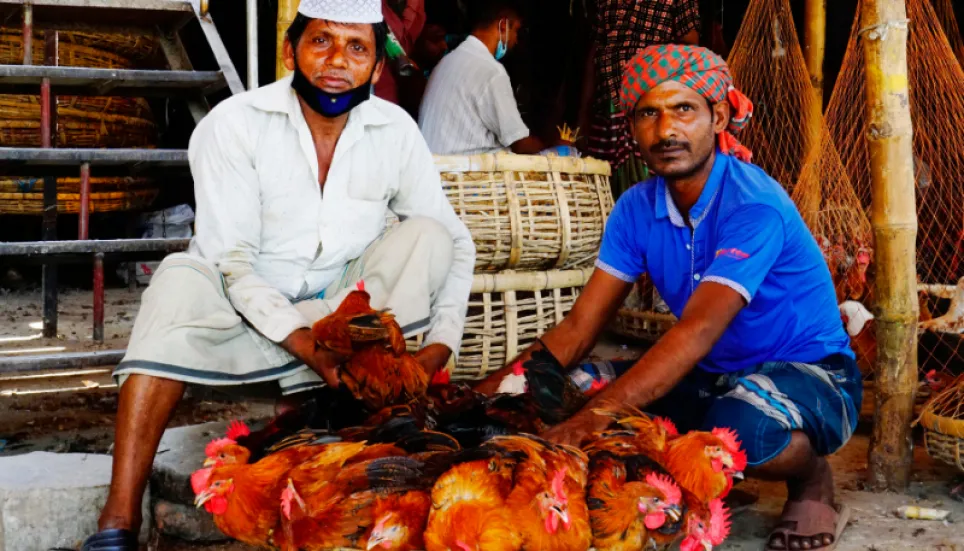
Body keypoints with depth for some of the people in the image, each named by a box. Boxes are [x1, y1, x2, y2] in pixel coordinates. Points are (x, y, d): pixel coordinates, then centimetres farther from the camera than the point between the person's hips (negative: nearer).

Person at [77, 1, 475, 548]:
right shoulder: (233, 125, -12)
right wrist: (305, 344, -30)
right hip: (252, 317, -2)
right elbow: (232, 260, -17)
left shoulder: (395, 130, -4)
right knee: (182, 281, -32)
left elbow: (457, 242, -1)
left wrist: (440, 344, -16)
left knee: (426, 235, -16)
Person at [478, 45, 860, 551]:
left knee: (741, 426, -40)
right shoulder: (637, 209, -5)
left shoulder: (754, 207, -25)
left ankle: (812, 479, -4)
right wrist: (489, 394, -22)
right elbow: (578, 330, -7)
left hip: (811, 376, -5)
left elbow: (698, 330, -38)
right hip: (716, 377, 6)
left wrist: (597, 415, -48)